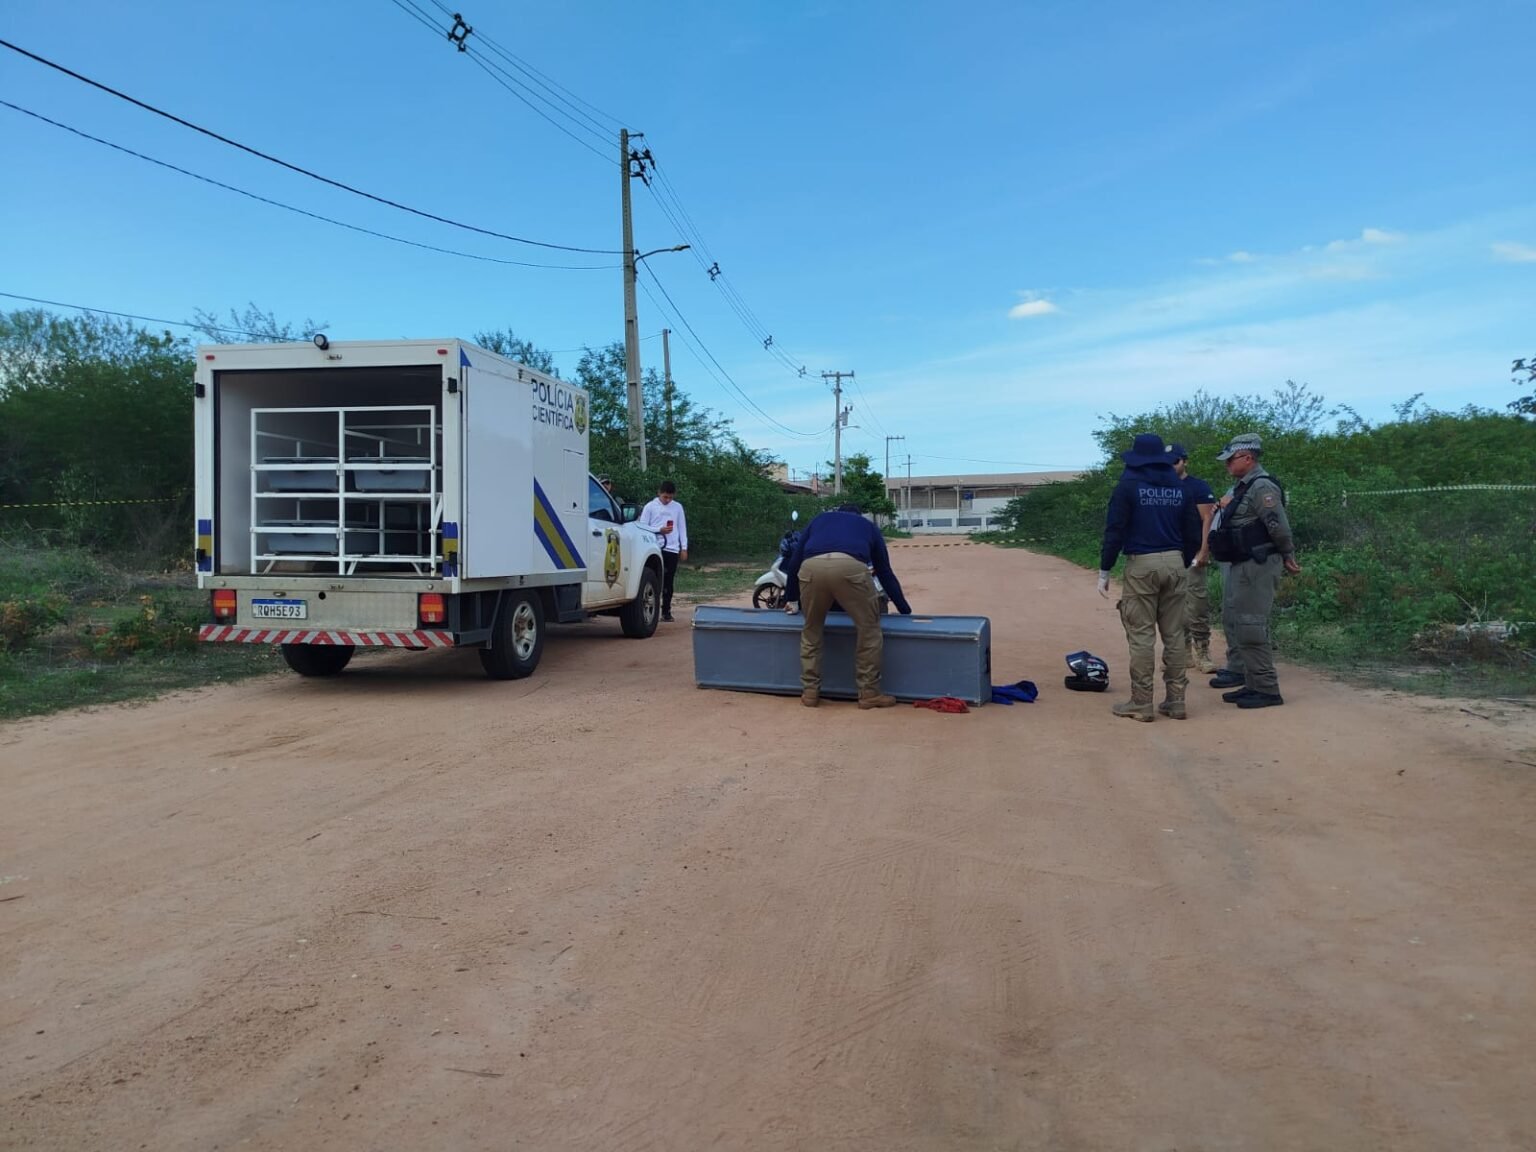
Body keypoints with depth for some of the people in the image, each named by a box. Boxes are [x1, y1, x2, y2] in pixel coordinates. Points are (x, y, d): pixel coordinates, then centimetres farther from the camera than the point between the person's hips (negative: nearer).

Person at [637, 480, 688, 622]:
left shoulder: (678, 507, 9)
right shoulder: (650, 507, 1)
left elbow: (682, 528, 11)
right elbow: (642, 526, 0)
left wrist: (684, 547, 5)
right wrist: (659, 530, -12)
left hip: (672, 549, 2)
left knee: (669, 582, 4)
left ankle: (666, 611, 10)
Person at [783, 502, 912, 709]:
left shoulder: (819, 520, 39)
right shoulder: (867, 526, 36)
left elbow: (794, 562, 39)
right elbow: (885, 572, 37)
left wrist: (790, 598, 51)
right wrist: (905, 610, 44)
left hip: (811, 567, 2)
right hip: (850, 567, -2)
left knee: (811, 630, 21)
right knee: (868, 628, 15)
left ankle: (810, 691, 23)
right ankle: (869, 693, 17)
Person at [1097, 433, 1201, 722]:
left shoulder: (1129, 483, -3)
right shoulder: (1179, 486, 11)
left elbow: (1115, 530, -8)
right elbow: (1193, 532, 12)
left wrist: (1104, 571, -4)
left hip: (1141, 565, -5)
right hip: (1174, 563, 5)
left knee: (1141, 635, -2)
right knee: (1174, 634, 9)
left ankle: (1141, 703, -1)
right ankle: (1175, 700, 13)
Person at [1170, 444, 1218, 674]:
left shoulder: (1199, 487, -1)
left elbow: (1208, 520, -6)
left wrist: (1203, 551, -14)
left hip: (1193, 556, -5)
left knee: (1198, 606, -7)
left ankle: (1202, 653, -2)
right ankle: (1183, 653, 14)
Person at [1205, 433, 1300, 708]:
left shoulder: (1262, 486, -15)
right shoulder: (1244, 487, 16)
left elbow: (1279, 527, -20)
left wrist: (1288, 557, -7)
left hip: (1258, 567, -10)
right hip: (1242, 567, 10)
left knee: (1251, 629, -8)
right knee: (1240, 627, 14)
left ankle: (1267, 690, -2)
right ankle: (1253, 685, 22)